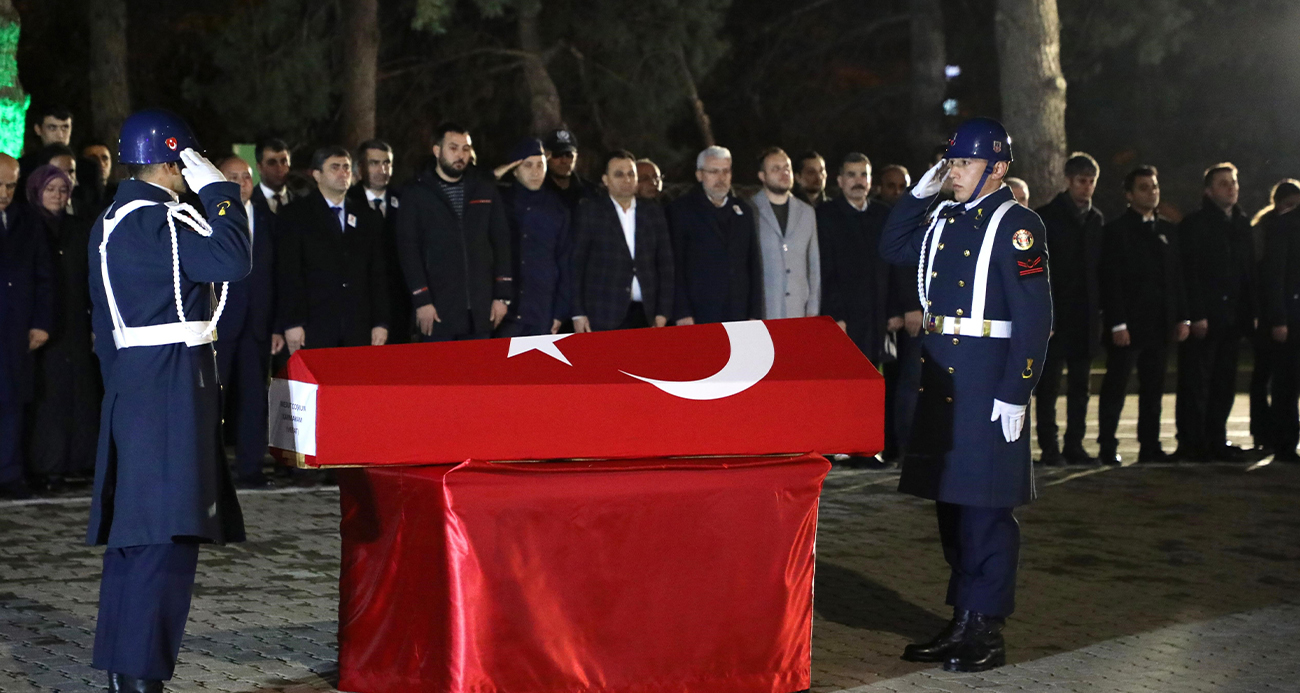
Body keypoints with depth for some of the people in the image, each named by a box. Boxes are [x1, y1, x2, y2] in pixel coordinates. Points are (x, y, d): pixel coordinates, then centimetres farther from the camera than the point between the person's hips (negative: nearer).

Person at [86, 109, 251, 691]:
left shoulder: (112, 222, 17)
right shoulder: (154, 221, -15)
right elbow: (232, 261, -24)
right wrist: (217, 190, -12)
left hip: (132, 384, 10)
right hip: (169, 388, -10)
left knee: (132, 534, 13)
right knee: (165, 537, -9)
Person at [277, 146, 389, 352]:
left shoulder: (369, 218, 17)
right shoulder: (294, 215, 5)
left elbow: (378, 275, 15)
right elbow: (288, 274, -2)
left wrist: (381, 323, 6)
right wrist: (291, 324, -11)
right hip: (313, 328, -3)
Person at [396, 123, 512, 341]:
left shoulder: (486, 191, 12)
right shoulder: (416, 194, 3)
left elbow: (501, 243, 11)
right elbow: (408, 249, -3)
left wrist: (502, 296, 3)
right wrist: (421, 301, -11)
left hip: (480, 311, 3)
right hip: (439, 310, -3)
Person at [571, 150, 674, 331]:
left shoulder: (654, 212, 13)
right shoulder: (589, 211, 5)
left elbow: (665, 263, 12)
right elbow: (577, 263, 3)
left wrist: (663, 311, 5)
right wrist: (578, 313, -4)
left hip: (644, 315, 2)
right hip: (603, 318, -2)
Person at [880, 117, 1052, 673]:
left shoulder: (1015, 224, -11)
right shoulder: (945, 218, 12)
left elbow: (1034, 315, -14)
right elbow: (892, 248, 27)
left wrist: (1015, 394, -18)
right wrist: (919, 193, 13)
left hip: (987, 376, -8)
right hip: (940, 372, 8)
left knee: (986, 507, -2)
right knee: (951, 501, 13)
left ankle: (987, 632, 6)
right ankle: (962, 621, 23)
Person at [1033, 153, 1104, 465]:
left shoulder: (1096, 220, 13)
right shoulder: (1046, 216, -2)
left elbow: (1099, 267, 15)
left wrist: (1100, 309, 5)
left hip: (1085, 315, 5)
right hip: (1055, 312, -5)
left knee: (1080, 385, 6)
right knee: (1048, 384, -3)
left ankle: (1074, 445, 11)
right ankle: (1049, 447, 0)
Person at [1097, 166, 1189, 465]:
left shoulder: (1168, 230, 15)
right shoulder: (1116, 230, -3)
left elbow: (1178, 277, 15)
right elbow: (1111, 281, -9)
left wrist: (1183, 317, 7)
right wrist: (1117, 324, -15)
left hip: (1161, 325, 6)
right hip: (1128, 325, -5)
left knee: (1153, 388, 7)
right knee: (1115, 387, -2)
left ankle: (1150, 446, 12)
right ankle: (1107, 448, 2)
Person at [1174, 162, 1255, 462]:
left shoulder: (1242, 224, 16)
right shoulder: (1194, 224, -4)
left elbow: (1250, 270, 16)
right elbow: (1188, 272, -10)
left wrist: (1250, 312, 8)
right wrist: (1195, 315, -16)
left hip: (1231, 320, 6)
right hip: (1202, 319, -6)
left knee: (1224, 383, 7)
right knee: (1196, 383, -4)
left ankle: (1216, 441, 14)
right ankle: (1191, 444, 0)